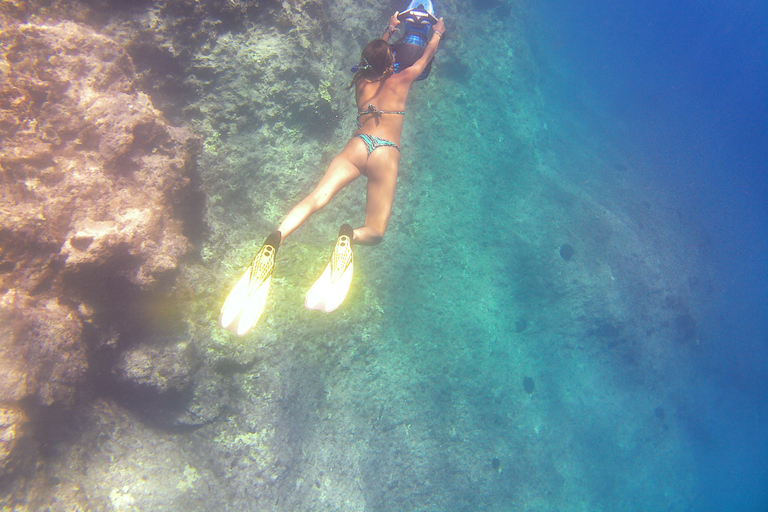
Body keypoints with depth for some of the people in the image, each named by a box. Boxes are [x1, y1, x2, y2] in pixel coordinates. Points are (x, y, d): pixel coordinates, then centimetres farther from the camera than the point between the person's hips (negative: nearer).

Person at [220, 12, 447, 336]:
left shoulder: (360, 80, 25)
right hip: (385, 152, -2)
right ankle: (350, 235, -39)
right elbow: (427, 57, 35)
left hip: (357, 145, 3)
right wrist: (437, 33, 54)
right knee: (374, 232, -1)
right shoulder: (400, 80, 17)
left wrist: (389, 30, 62)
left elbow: (373, 57, 48)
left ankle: (275, 240, -44)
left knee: (316, 198, -16)